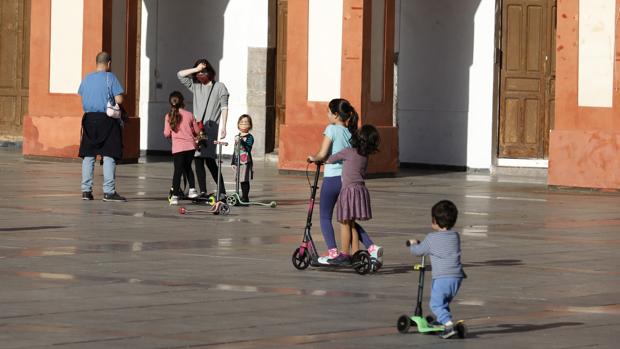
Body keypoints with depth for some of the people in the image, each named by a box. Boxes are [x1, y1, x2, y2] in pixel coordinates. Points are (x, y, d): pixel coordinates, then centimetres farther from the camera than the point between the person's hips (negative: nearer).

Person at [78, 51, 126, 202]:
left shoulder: (87, 78, 8)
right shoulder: (110, 78, -7)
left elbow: (81, 97, 10)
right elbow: (119, 99, -12)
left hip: (89, 119, 5)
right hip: (106, 120, -5)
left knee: (88, 156, 9)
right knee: (109, 156, -2)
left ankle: (86, 190, 9)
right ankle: (109, 191, -5)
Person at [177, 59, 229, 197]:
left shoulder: (219, 87, 6)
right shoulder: (195, 86, 18)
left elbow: (224, 108, -1)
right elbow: (180, 75, 14)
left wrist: (222, 126, -12)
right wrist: (196, 69, 3)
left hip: (211, 127, -5)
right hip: (197, 127, 5)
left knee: (209, 159, -15)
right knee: (198, 160, 0)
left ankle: (222, 191, -13)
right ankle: (202, 192, 3)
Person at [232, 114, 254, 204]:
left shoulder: (249, 137, -4)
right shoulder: (237, 137, 16)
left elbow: (248, 148, -19)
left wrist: (241, 141, -30)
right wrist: (233, 162, 18)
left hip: (246, 162, -7)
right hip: (238, 162, 7)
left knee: (245, 180, -8)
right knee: (241, 180, 8)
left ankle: (245, 197, -4)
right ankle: (243, 197, 15)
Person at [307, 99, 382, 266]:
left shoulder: (332, 129, -8)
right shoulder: (351, 132, 10)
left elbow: (322, 154, -14)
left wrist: (313, 158, 8)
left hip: (332, 178, -6)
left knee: (325, 217, 8)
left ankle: (332, 252, 0)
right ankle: (372, 248, 2)